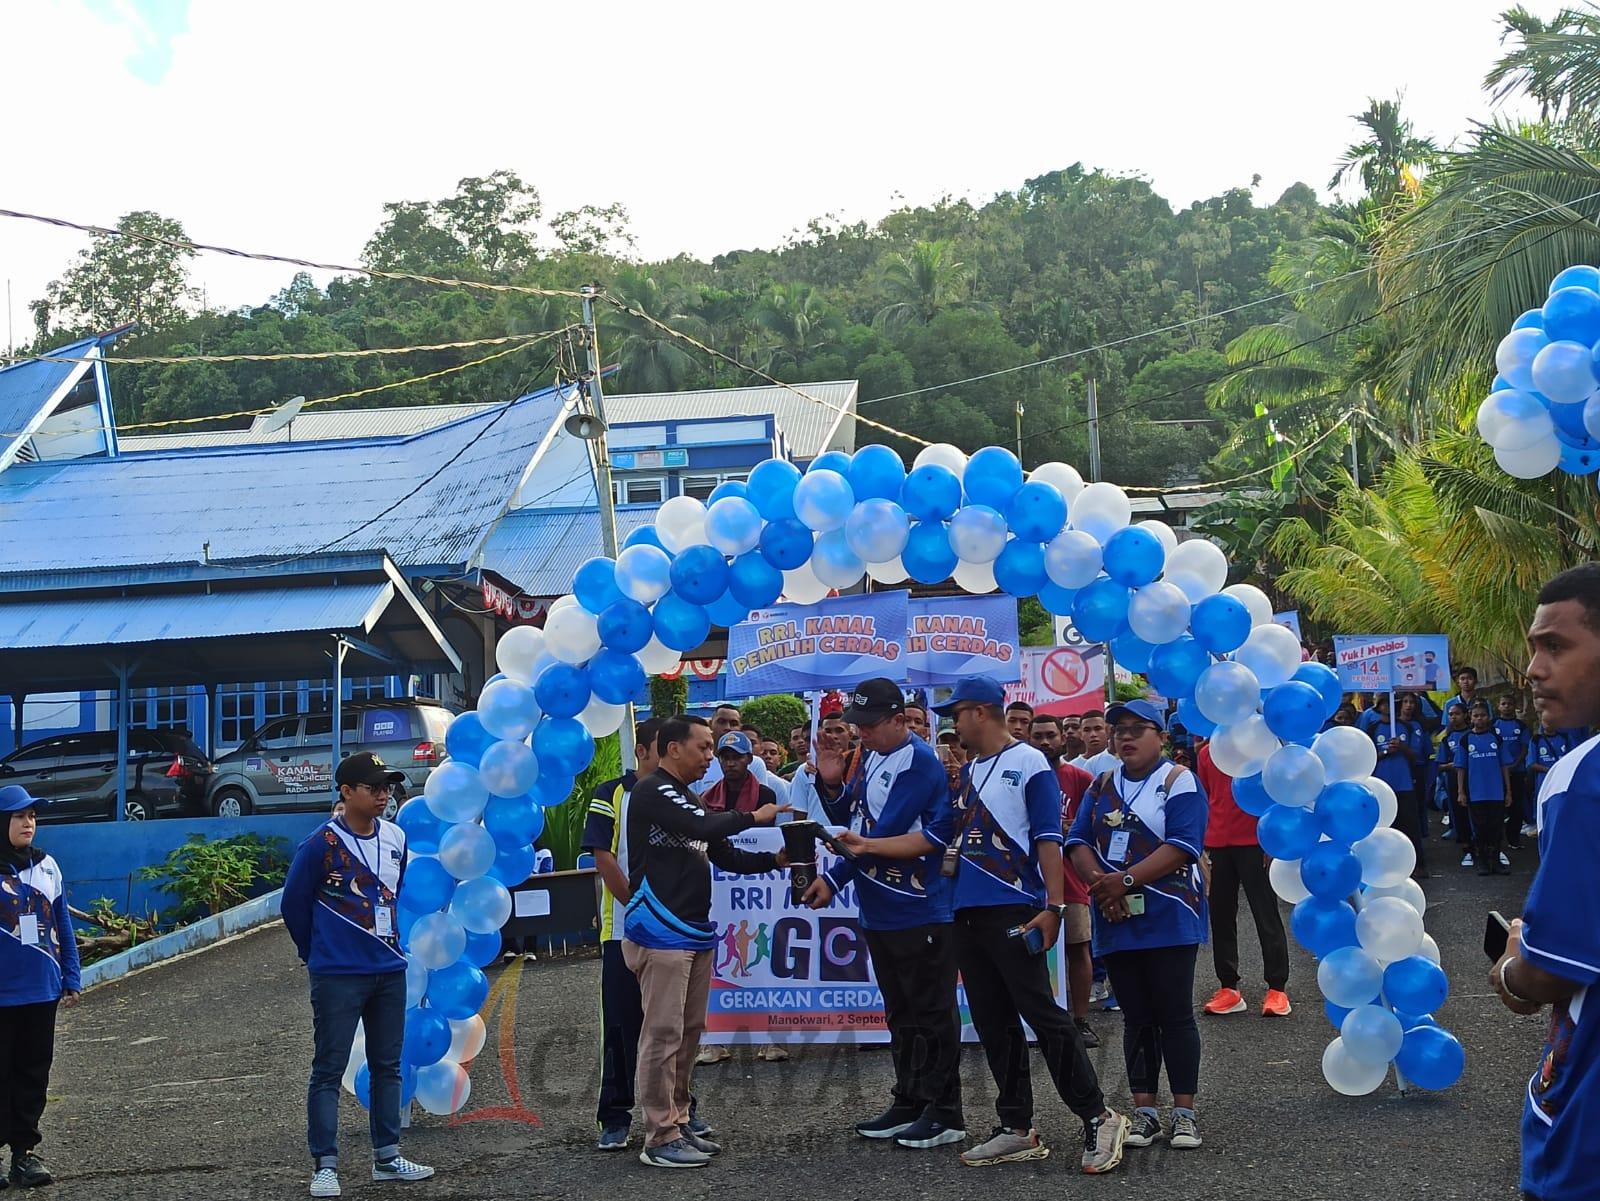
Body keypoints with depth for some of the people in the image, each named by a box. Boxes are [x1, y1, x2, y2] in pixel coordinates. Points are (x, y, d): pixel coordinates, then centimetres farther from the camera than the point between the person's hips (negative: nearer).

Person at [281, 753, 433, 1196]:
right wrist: (315, 954, 6)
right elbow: (294, 902, -4)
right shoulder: (322, 843, -13)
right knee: (328, 1071, 0)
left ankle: (387, 1157, 22)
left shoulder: (396, 837, 5)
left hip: (390, 971, 6)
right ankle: (325, 1166, 5)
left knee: (388, 1066, 12)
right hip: (337, 976, -6)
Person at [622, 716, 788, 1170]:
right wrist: (752, 818, -6)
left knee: (689, 1032, 13)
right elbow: (705, 827, -22)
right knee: (663, 1034, -7)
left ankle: (678, 1123, 21)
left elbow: (726, 857, 19)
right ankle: (660, 1139, -2)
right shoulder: (653, 791, -9)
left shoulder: (686, 800, 20)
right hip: (660, 932, -9)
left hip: (695, 932, 10)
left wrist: (774, 860, 5)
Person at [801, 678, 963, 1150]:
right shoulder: (872, 758, 11)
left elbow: (884, 833, -23)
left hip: (919, 911, -9)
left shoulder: (918, 761, -16)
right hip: (879, 912, 9)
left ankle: (945, 1114, 7)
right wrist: (831, 782, -1)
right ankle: (908, 1105, 25)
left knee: (932, 1014, -1)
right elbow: (854, 821, 17)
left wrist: (833, 878, -22)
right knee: (899, 1013, 16)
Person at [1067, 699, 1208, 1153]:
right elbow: (1079, 843, 8)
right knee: (1136, 1018, 8)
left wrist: (1125, 880, -19)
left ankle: (1184, 1112, 4)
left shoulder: (1178, 780, -2)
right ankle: (1145, 1111, 12)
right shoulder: (1102, 786, 15)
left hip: (1168, 919, -5)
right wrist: (1099, 882, -12)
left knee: (1175, 1014, -2)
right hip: (1117, 921, 5)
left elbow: (1182, 846, -15)